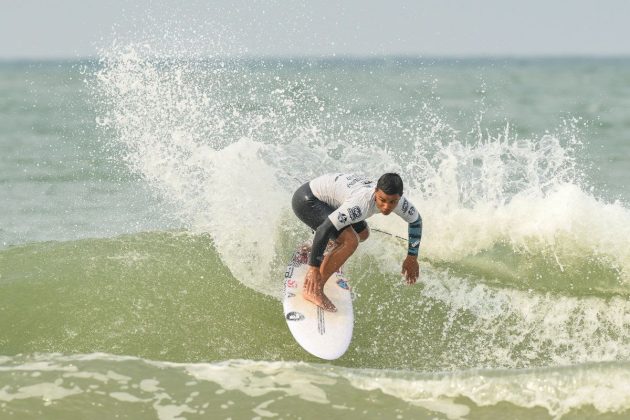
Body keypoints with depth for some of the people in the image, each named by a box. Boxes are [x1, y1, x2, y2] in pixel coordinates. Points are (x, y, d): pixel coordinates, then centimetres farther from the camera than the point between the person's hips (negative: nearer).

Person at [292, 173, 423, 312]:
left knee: (362, 233, 21)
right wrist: (313, 268, -36)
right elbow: (324, 229, -38)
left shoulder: (398, 200, -14)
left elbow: (416, 220, 7)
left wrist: (412, 258, 10)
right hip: (307, 200, -9)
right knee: (350, 240, -24)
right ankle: (314, 290, -16)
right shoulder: (362, 202, -37)